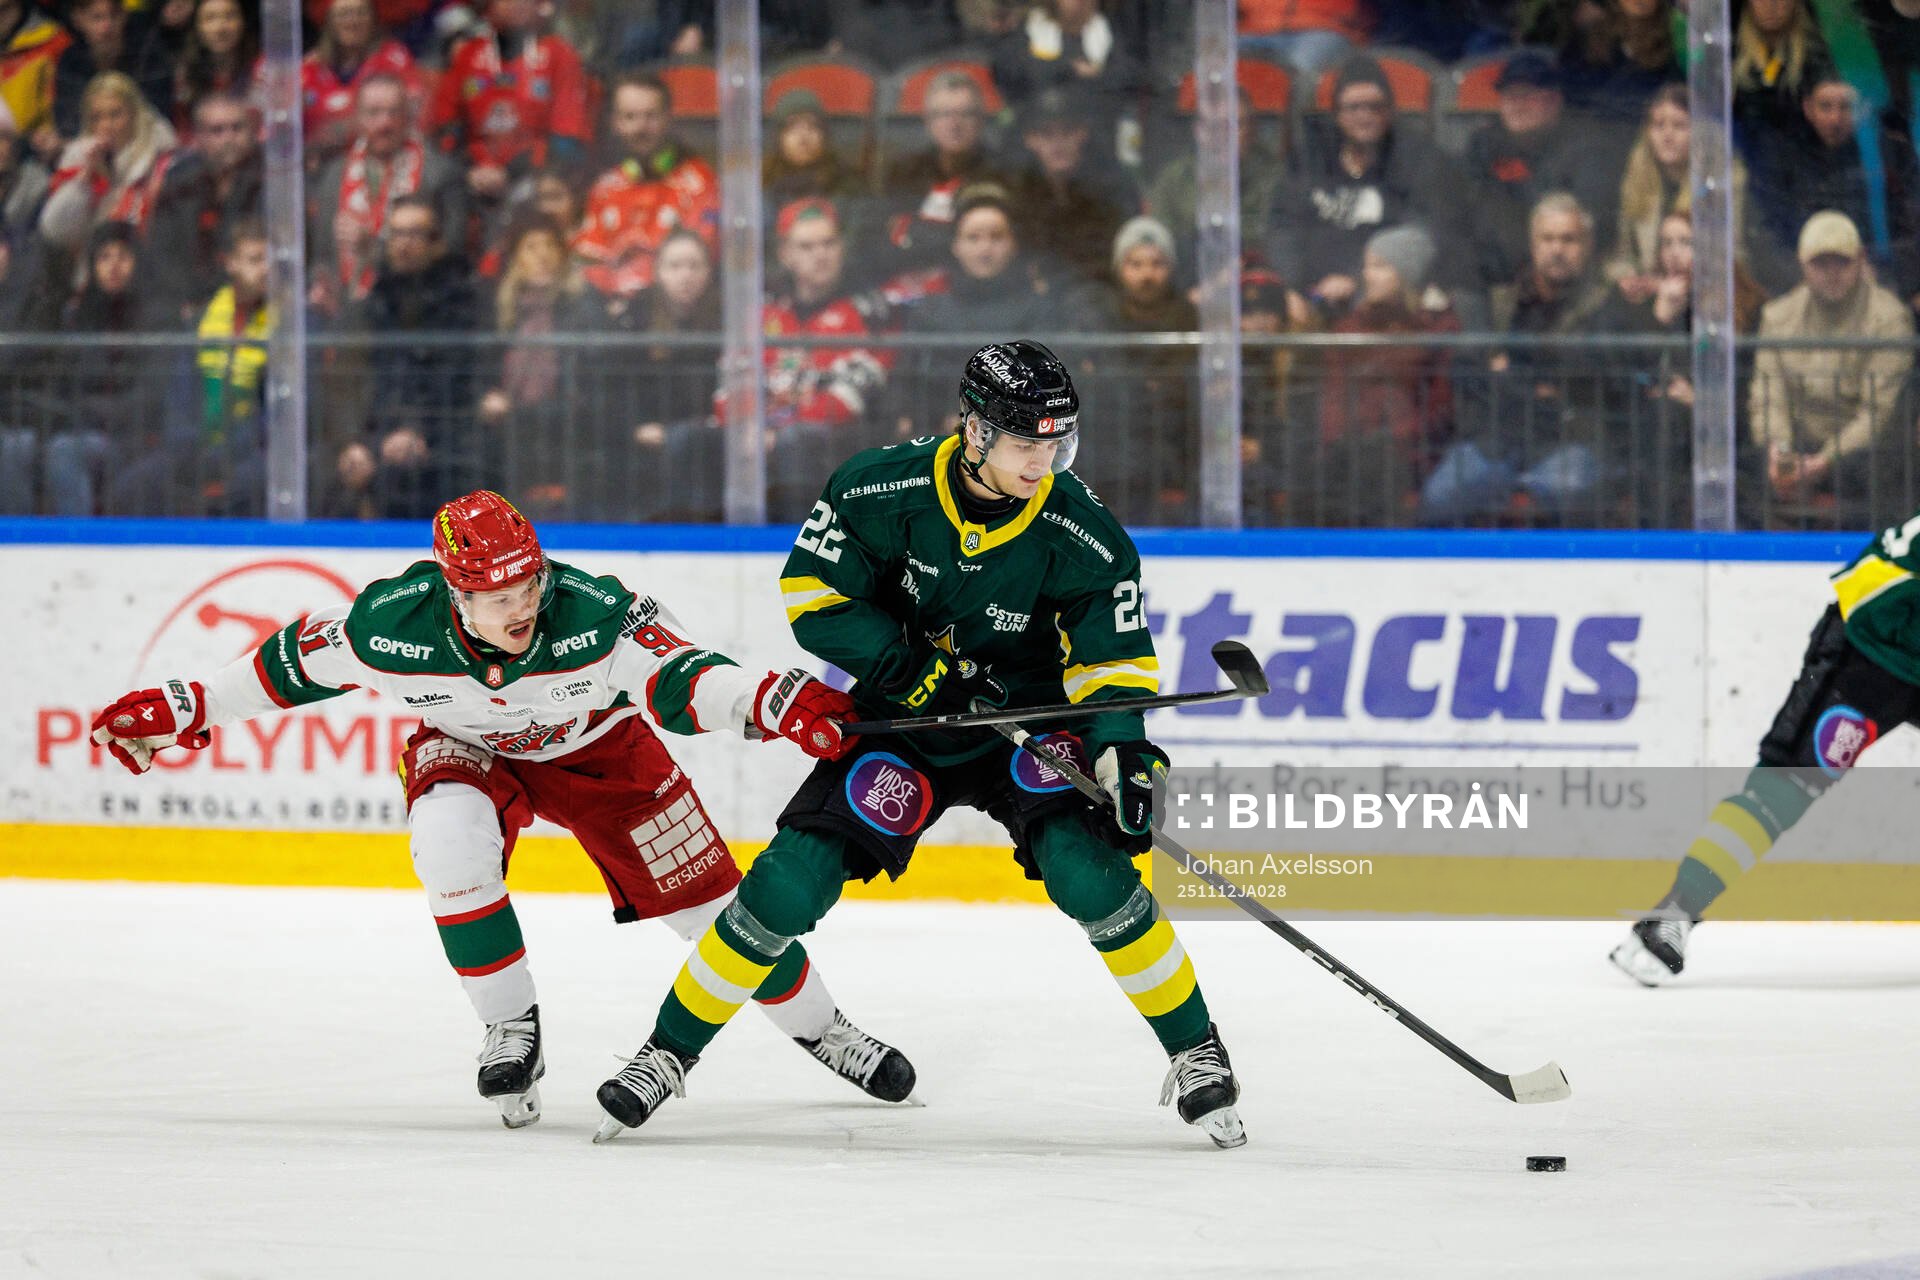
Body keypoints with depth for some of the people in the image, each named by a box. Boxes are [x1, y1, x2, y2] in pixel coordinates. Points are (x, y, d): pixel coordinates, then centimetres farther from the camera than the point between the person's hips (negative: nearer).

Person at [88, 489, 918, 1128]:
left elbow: (677, 679, -38)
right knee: (451, 836, -34)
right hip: (468, 750, 0)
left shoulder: (593, 614, -37)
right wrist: (181, 708, -14)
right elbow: (296, 661, -17)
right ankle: (512, 1030, -15)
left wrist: (773, 701, -56)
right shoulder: (395, 624, -33)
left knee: (703, 892, -1)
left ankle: (822, 1031, 25)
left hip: (595, 745, 0)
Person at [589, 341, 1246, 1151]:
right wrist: (911, 666, -23)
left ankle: (1195, 1053, -6)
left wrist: (1121, 751, -30)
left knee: (1089, 873, -24)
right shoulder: (881, 492, -20)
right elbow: (812, 594, -11)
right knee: (791, 881, -12)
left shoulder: (1081, 535, -18)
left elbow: (1112, 659, -12)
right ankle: (669, 1053, 6)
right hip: (902, 721, 0)